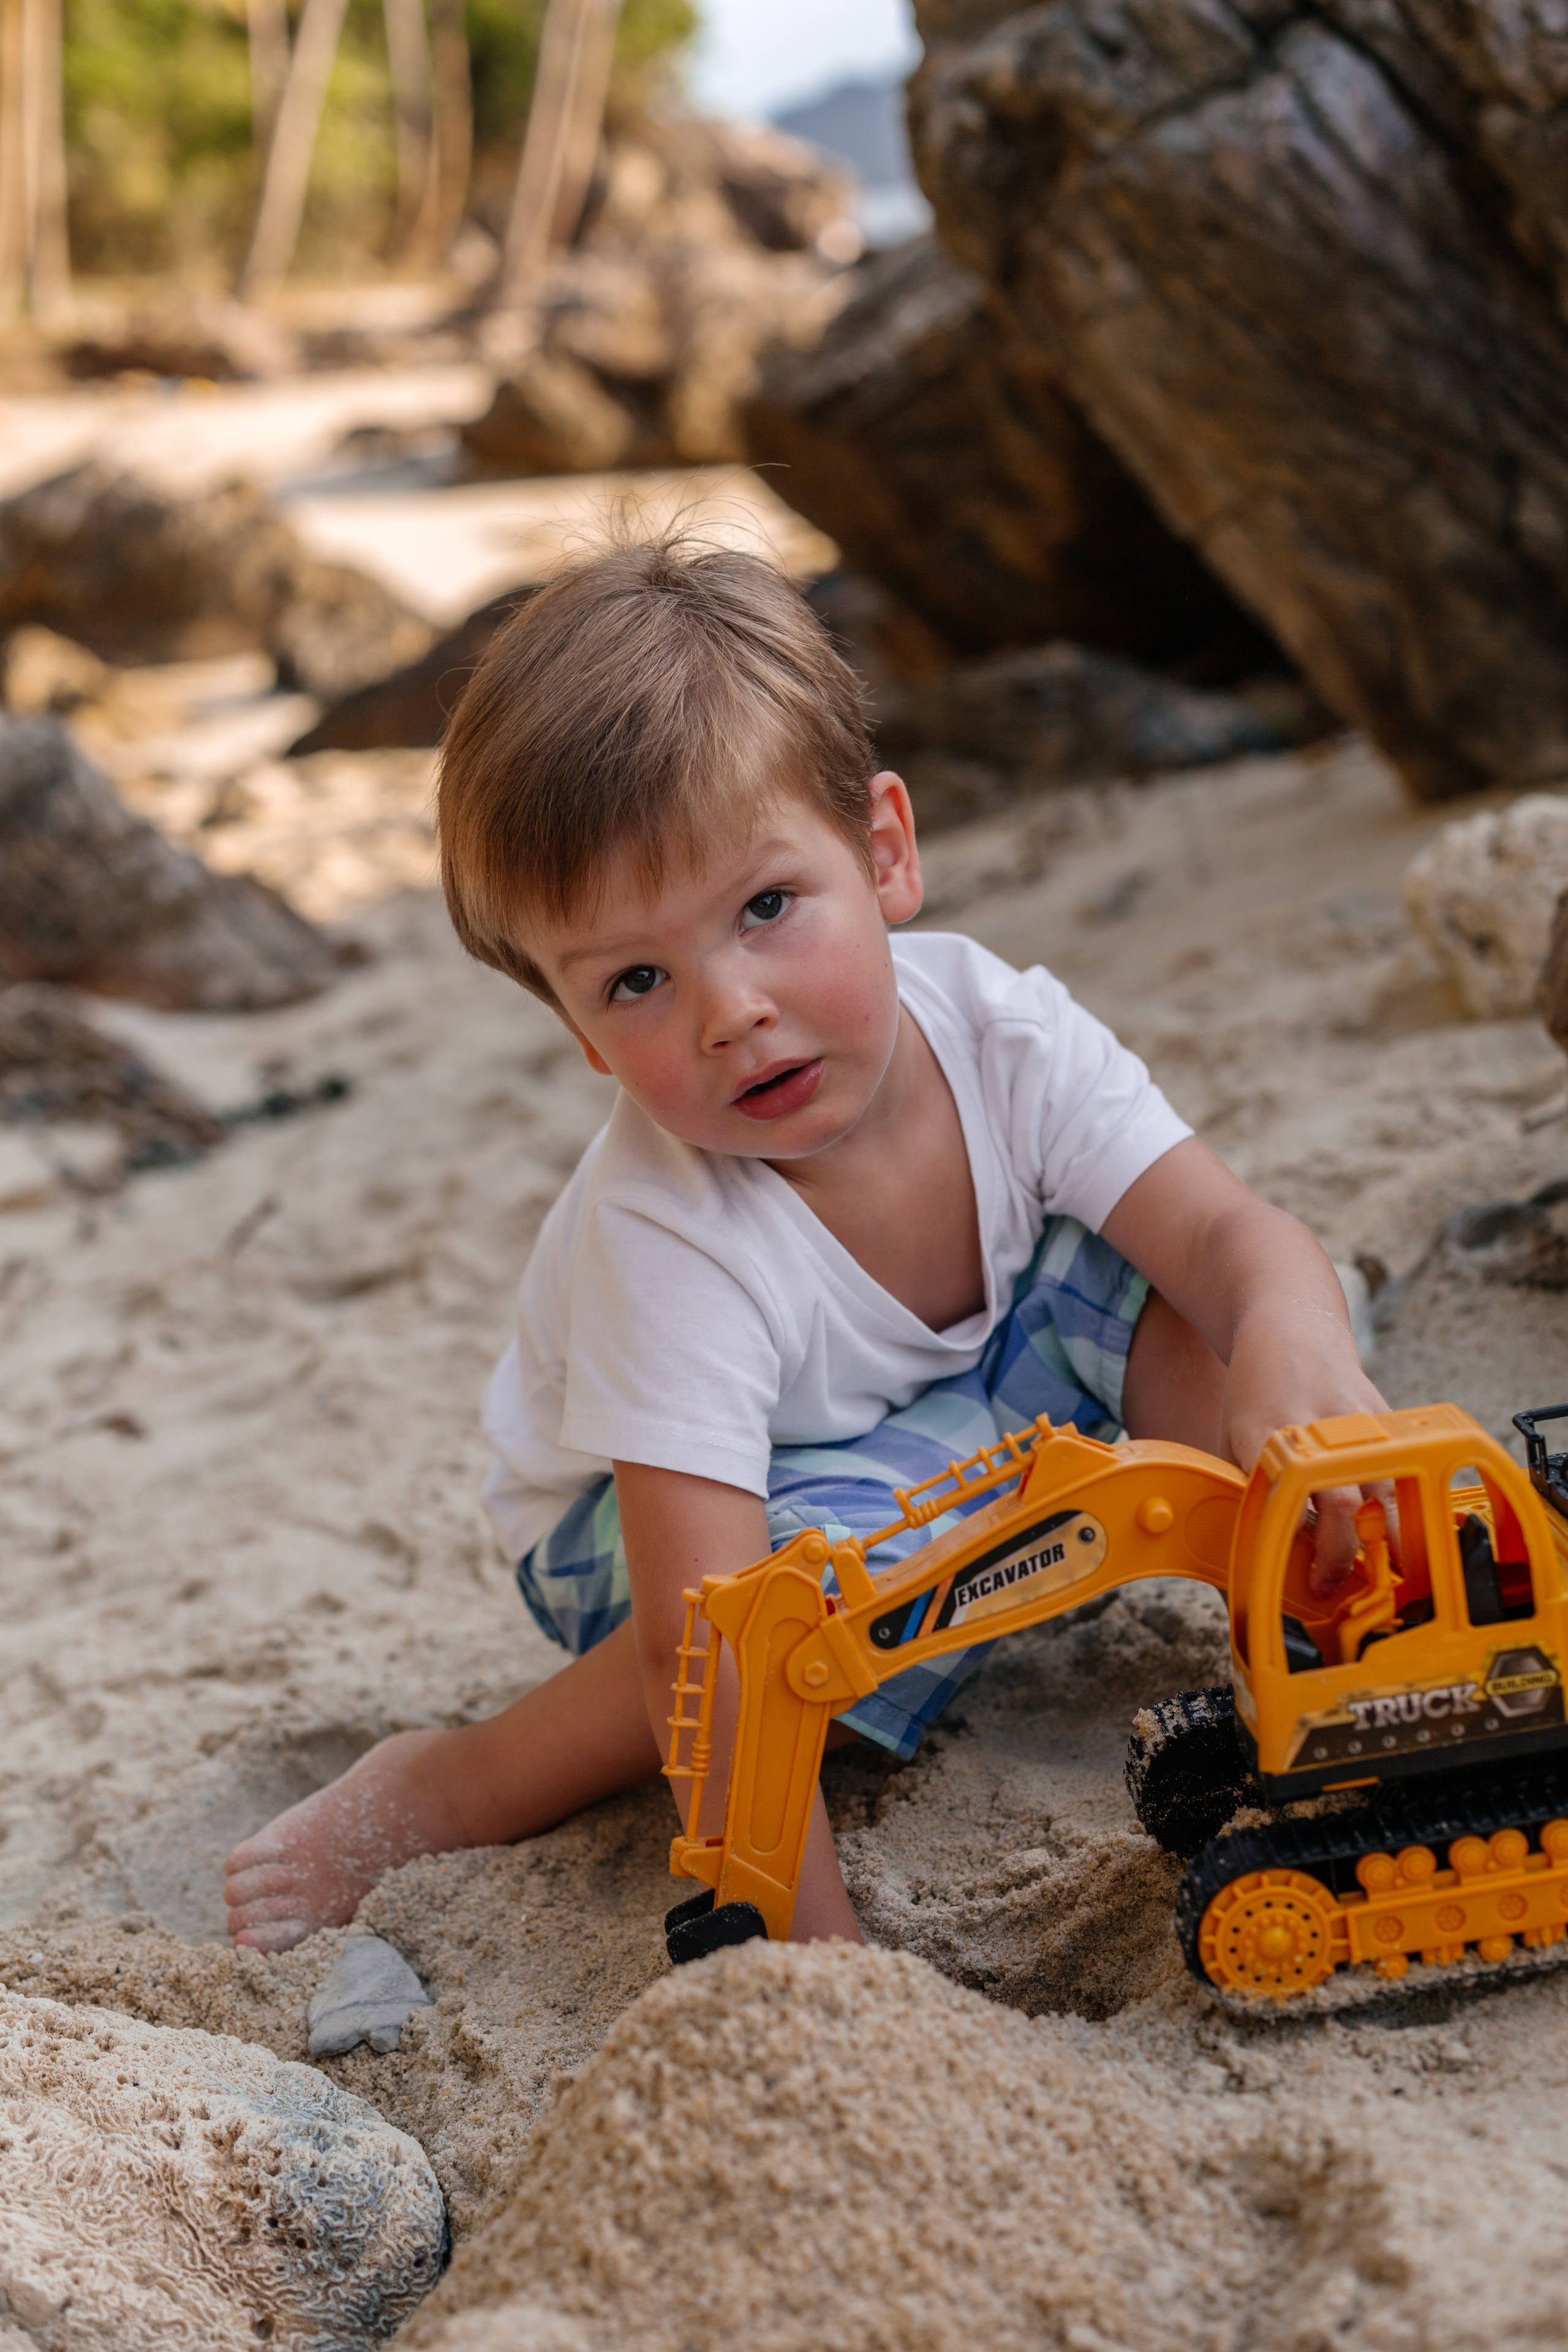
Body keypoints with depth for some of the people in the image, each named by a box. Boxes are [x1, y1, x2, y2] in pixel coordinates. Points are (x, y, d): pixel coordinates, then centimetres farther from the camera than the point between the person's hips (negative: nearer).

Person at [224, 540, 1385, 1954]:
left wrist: (1295, 1357, -50)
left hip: (960, 1406, 5)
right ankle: (453, 1793, -22)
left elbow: (1227, 1230, -25)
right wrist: (823, 1951, -49)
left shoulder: (999, 1031, -24)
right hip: (651, 1525, -4)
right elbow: (705, 1644, -43)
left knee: (1219, 1310, -19)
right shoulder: (666, 1246, -38)